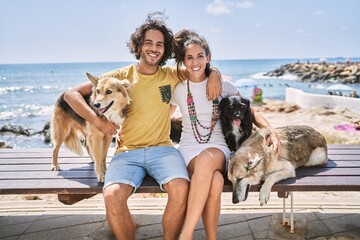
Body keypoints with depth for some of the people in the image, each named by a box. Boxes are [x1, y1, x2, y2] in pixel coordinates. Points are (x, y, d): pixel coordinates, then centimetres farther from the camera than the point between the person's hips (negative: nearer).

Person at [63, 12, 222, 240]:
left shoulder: (172, 75, 8)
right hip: (127, 152, 0)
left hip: (162, 148, 1)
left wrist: (214, 75, -1)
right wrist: (97, 121, -11)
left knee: (181, 189, -30)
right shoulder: (122, 76, 3)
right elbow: (72, 94, 3)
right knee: (112, 196, -30)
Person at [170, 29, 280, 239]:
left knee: (207, 159, -40)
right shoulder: (178, 89, 7)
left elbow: (250, 112, 9)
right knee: (215, 181, -36)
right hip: (189, 148, 0)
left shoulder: (223, 85, 4)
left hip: (218, 147, 0)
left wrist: (271, 132, -7)